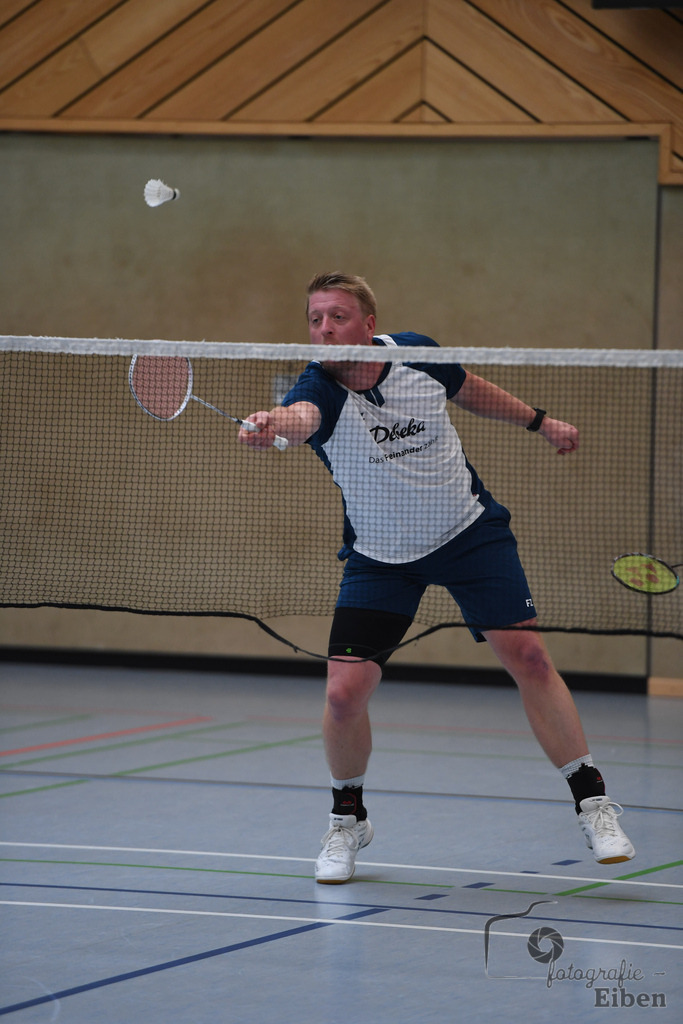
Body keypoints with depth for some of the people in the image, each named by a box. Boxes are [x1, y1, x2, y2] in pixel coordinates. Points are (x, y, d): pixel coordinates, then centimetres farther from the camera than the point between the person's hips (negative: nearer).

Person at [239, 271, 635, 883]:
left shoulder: (418, 355, -12)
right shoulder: (320, 390, -23)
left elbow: (469, 389, 11)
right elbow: (300, 417, -49)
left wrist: (539, 421, 20)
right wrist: (272, 426, -72)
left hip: (472, 533, 1)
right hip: (381, 557, -1)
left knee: (528, 657, -9)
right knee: (345, 691, -13)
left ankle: (593, 804, 6)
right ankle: (348, 818, 15)